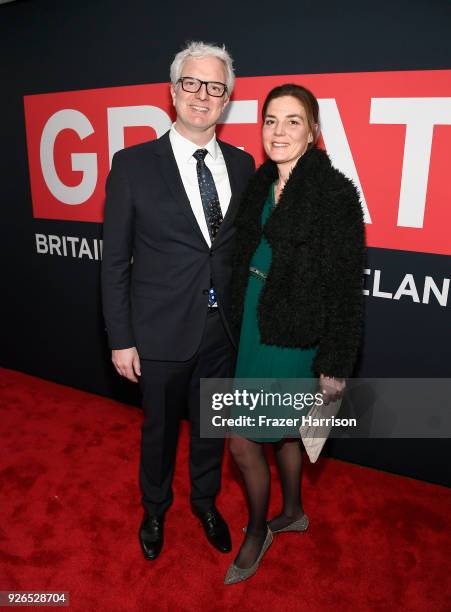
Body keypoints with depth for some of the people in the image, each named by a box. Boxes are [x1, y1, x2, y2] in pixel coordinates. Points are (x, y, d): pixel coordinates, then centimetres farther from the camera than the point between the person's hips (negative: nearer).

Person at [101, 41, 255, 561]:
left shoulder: (242, 165, 1)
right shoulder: (134, 164, -8)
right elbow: (115, 261, -7)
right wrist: (120, 339, -8)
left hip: (223, 330, 3)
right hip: (161, 333, -2)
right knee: (159, 429, 18)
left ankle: (205, 501, 49)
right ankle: (155, 508, 47)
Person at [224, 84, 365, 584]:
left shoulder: (335, 192, -15)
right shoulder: (261, 184, 6)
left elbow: (345, 286, -15)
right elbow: (246, 258, 10)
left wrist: (336, 365, -14)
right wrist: (240, 316, 10)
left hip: (293, 336, -7)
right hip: (255, 322, 7)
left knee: (243, 440, 2)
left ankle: (257, 530, 30)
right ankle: (293, 512, 46)